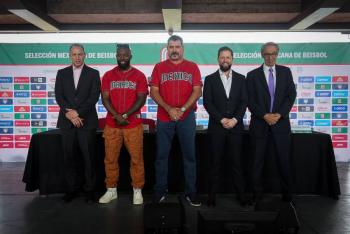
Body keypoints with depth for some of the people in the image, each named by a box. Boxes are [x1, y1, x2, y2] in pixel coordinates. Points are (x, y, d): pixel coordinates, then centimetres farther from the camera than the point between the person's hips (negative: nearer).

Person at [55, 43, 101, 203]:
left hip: (87, 121, -2)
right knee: (68, 157, 6)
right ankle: (72, 188, 19)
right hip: (66, 121, 3)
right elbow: (58, 96, 3)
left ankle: (89, 189, 12)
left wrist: (78, 113, -12)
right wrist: (69, 113, -11)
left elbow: (94, 97, -5)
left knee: (88, 157, 1)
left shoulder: (93, 73, 5)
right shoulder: (62, 73, 13)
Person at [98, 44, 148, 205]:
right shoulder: (108, 75, 9)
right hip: (111, 124, 2)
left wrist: (125, 115, -14)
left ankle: (137, 191, 15)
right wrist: (116, 116, -14)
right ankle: (111, 190, 21)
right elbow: (105, 98, 1)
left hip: (133, 124, -2)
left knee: (136, 158, 1)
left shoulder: (139, 75, 4)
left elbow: (141, 99, -4)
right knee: (110, 158, 6)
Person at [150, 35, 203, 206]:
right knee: (162, 155, 6)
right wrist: (169, 109, -12)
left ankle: (190, 192, 17)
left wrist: (182, 109, -13)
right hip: (164, 117, 1)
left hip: (187, 117, 0)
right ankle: (160, 190, 20)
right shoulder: (159, 67, 8)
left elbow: (197, 91, -1)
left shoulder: (192, 67, 7)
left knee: (189, 155, 5)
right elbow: (153, 91, 1)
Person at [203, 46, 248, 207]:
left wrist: (234, 119, -10)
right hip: (216, 127, -1)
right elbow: (207, 102, -3)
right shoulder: (210, 79, 6)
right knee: (215, 163, 4)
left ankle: (240, 194, 16)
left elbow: (244, 101, 4)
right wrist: (222, 119, -11)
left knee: (236, 162, 5)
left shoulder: (240, 79, 11)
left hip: (235, 126, 1)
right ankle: (212, 195, 12)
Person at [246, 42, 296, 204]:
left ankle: (286, 193, 22)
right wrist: (265, 116, -12)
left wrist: (279, 114, -9)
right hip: (259, 124, -1)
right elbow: (250, 101, -1)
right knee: (258, 161, 5)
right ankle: (257, 193, 16)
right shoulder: (252, 75, 4)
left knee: (283, 160, 6)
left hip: (281, 123, 1)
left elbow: (291, 95, 3)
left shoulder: (286, 72, 9)